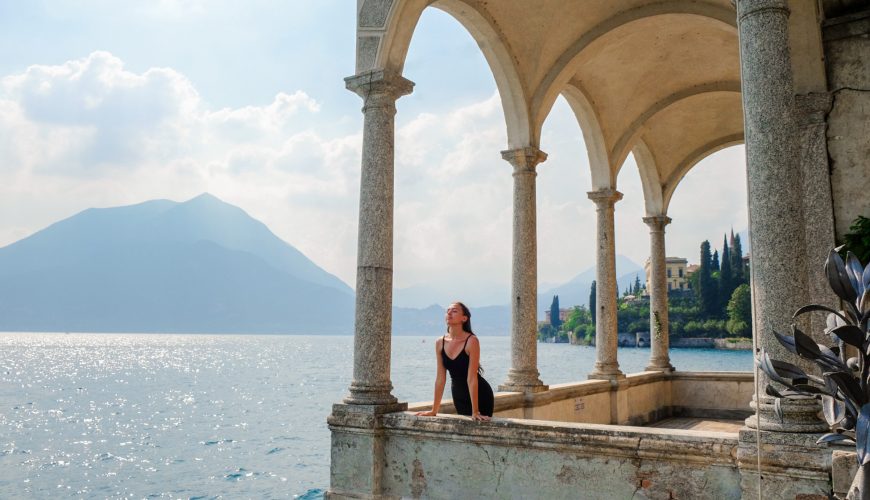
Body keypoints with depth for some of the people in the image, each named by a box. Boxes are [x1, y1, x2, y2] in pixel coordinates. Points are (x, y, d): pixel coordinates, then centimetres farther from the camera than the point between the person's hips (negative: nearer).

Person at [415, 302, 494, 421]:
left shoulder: (471, 341, -22)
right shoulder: (440, 343, -8)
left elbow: (472, 378, -24)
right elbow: (440, 378, -4)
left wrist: (475, 412, -24)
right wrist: (434, 411, -2)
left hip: (480, 396, -5)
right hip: (459, 396, 5)